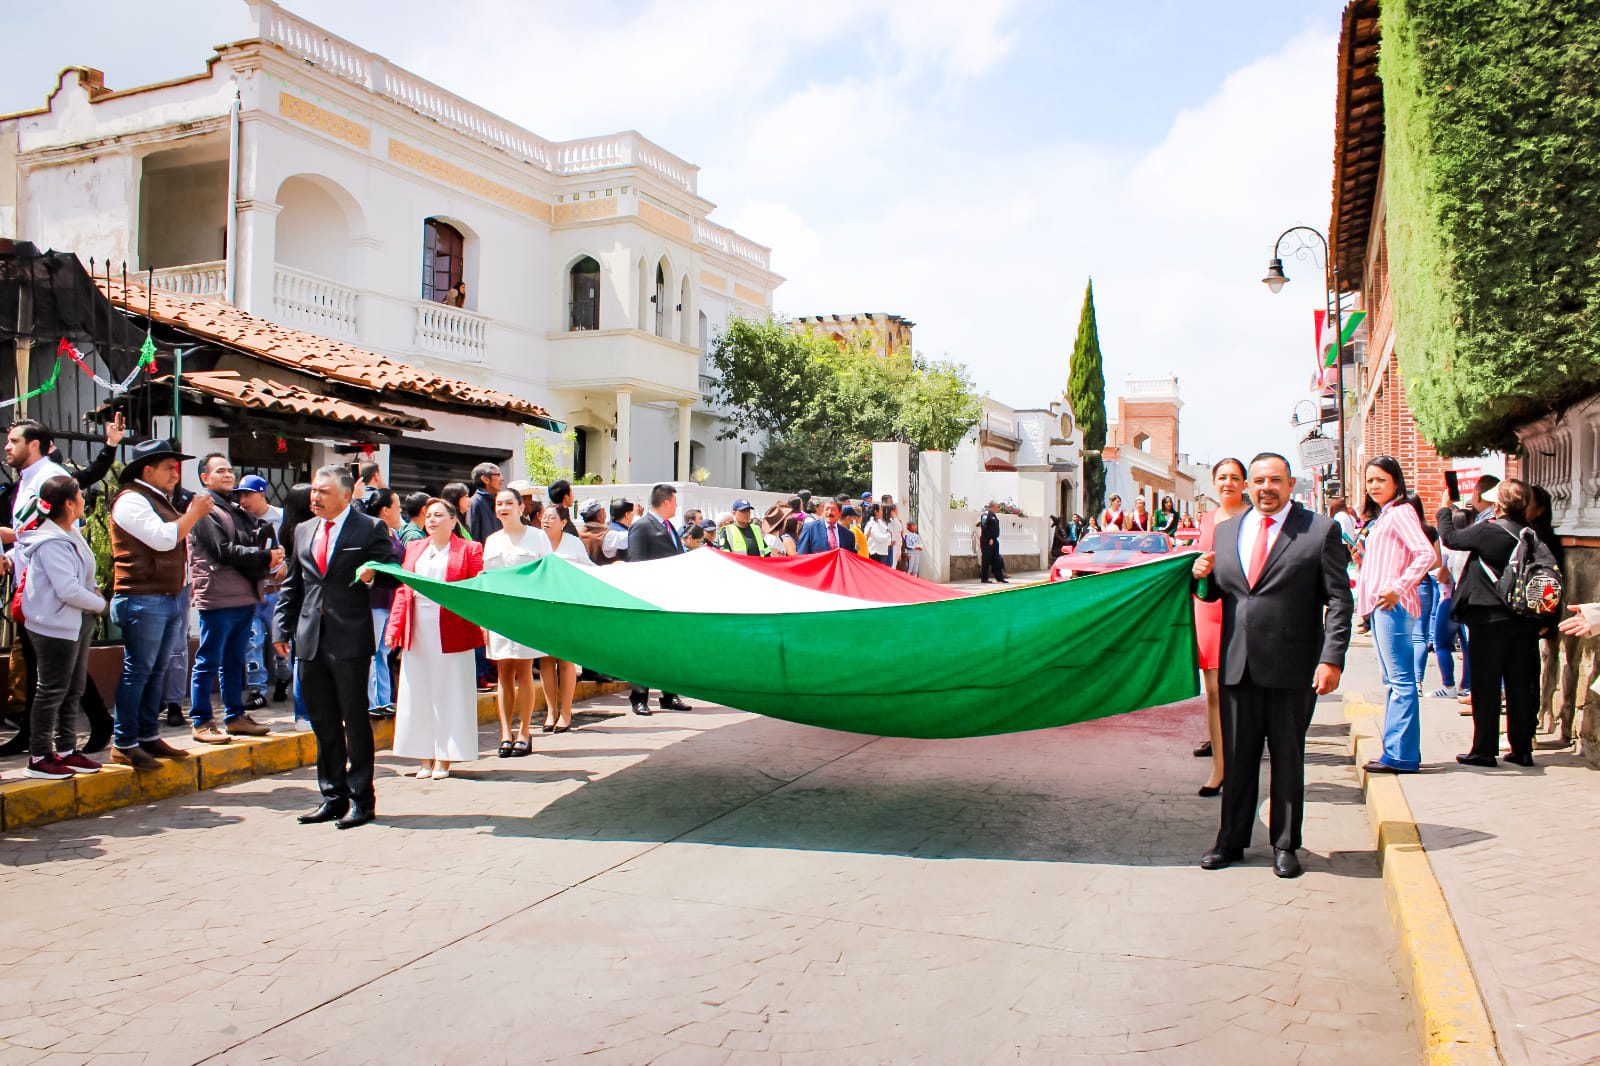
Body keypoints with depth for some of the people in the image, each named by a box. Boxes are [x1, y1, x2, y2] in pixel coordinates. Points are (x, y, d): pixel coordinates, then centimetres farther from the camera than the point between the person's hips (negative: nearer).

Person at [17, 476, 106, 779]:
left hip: (78, 623, 10)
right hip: (55, 626, -10)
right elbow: (68, 589, -24)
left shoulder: (71, 534, 10)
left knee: (74, 690, 15)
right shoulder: (51, 543, -20)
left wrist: (94, 594, -1)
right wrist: (100, 604, -11)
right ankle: (39, 757, 8)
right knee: (52, 691, -2)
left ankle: (66, 750, 24)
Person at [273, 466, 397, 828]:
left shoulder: (370, 528, -1)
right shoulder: (303, 530, 15)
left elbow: (393, 572, -2)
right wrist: (282, 628, 11)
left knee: (355, 720, 1)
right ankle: (333, 797, 21)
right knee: (323, 724, 11)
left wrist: (374, 573, -23)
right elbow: (291, 585, 18)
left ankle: (361, 800, 9)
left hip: (350, 639, -5)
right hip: (310, 641, 6)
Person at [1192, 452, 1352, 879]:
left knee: (1288, 758, 8)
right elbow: (1216, 591, 20)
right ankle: (1231, 840, 23)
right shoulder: (1226, 530, 12)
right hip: (1237, 666, 3)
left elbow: (1339, 600, -5)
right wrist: (1204, 576, -4)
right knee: (1237, 758, 11)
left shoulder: (1321, 530, -1)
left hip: (1291, 667, -3)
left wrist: (1331, 659, -13)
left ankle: (1285, 845, 21)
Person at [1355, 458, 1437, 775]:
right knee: (1393, 681, 12)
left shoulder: (1401, 512, -7)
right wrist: (1359, 554, 10)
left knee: (1400, 680, -9)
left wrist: (1399, 589, -21)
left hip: (1393, 606, -10)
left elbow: (1426, 554, -20)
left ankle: (1401, 756, -8)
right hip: (1378, 607, 10)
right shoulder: (1379, 517, 22)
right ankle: (1395, 751, 17)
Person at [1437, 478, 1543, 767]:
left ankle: (1484, 750, 5)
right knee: (1520, 687, 10)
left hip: (1490, 619, -5)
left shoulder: (1487, 531, -15)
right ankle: (1522, 749, 17)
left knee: (1485, 687, 2)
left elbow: (1450, 537, -1)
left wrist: (1445, 509, 14)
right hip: (1524, 621, 5)